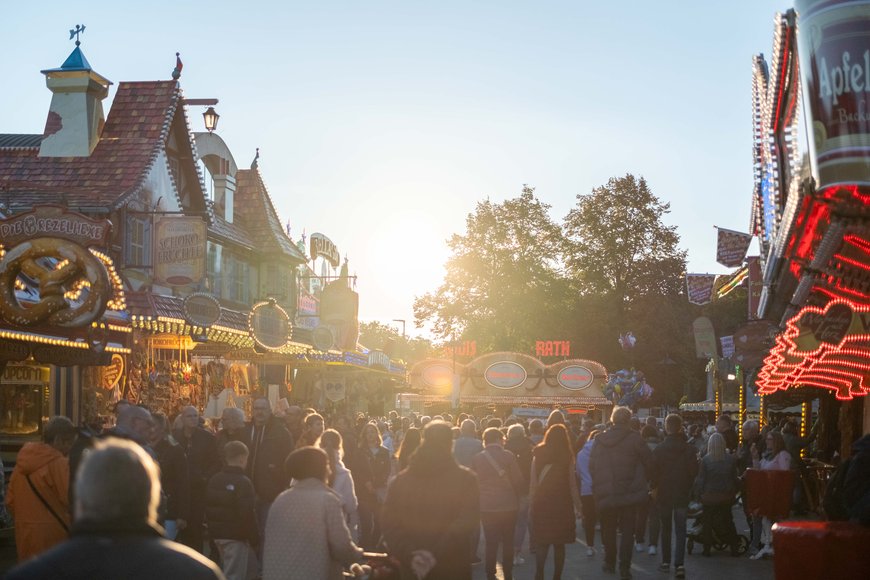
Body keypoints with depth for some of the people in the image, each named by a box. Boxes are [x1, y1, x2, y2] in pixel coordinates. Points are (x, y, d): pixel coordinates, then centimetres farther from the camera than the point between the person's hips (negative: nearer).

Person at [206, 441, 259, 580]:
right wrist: (255, 539, -11)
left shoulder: (214, 480, 8)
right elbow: (248, 515, -20)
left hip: (218, 534, 8)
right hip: (236, 537, -8)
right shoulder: (243, 482, -16)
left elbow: (209, 509, 12)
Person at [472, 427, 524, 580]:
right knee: (508, 542, 11)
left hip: (486, 506, 1)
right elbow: (518, 480, -6)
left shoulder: (477, 458, -1)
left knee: (491, 543, 6)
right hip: (508, 505, -1)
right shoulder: (508, 455, -7)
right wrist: (515, 497, 11)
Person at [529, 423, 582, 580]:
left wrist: (531, 504, 0)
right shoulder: (567, 456, -3)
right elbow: (572, 483, -5)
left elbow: (533, 483, -3)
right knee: (559, 543, 11)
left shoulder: (538, 454, -1)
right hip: (562, 503, 0)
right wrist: (577, 505, 2)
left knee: (541, 542, 5)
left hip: (541, 502, 0)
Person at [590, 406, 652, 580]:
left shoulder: (599, 440, 1)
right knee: (627, 530, 5)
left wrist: (598, 487, 14)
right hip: (629, 492, -2)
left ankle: (609, 564, 25)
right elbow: (649, 460, -7)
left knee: (608, 530, 16)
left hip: (605, 493, 3)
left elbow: (592, 466, 4)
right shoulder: (634, 438, -9)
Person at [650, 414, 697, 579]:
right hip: (682, 494, 0)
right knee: (680, 530, 2)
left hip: (664, 493, 0)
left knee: (666, 528, 14)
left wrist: (654, 488, 7)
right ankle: (679, 564, -10)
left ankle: (666, 562, 16)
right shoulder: (689, 449, -7)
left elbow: (653, 471, -9)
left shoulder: (659, 449, -10)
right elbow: (694, 471, -3)